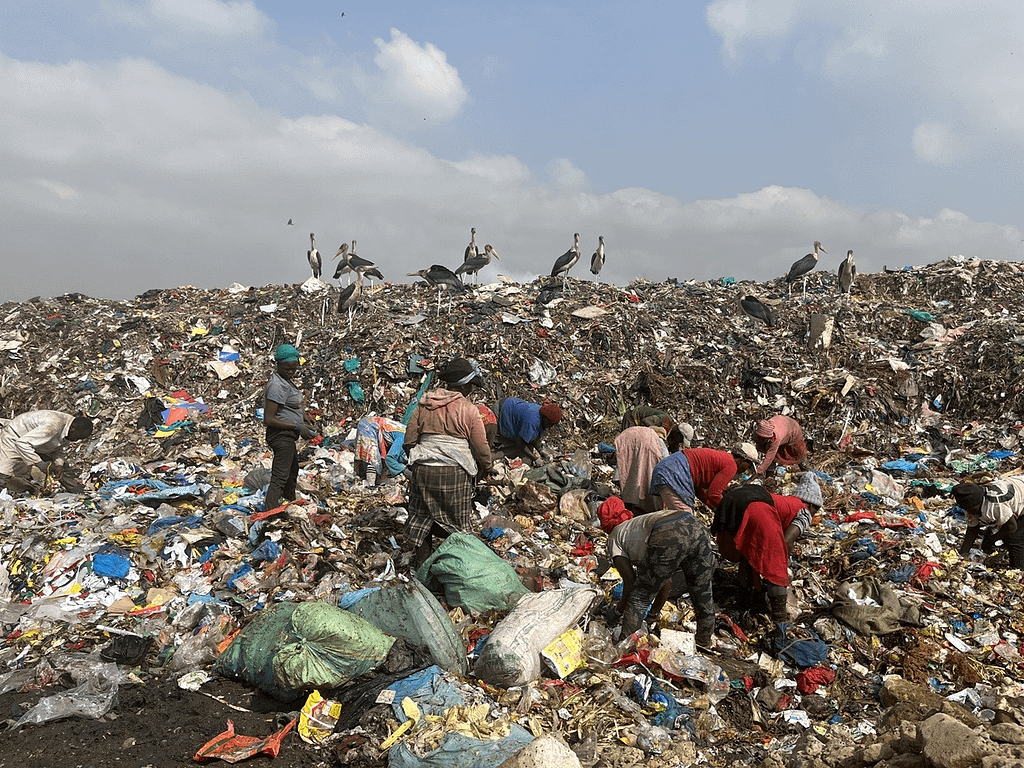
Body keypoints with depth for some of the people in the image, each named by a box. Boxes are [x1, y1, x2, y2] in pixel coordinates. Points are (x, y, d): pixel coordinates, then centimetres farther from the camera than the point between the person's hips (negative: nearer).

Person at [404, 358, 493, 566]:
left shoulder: (424, 405, 4)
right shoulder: (469, 410, -7)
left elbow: (409, 441, 6)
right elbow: (481, 447, -5)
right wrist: (486, 467, 14)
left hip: (423, 470, 4)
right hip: (455, 471, -4)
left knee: (422, 517, 14)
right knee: (458, 521, 10)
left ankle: (422, 563, 23)